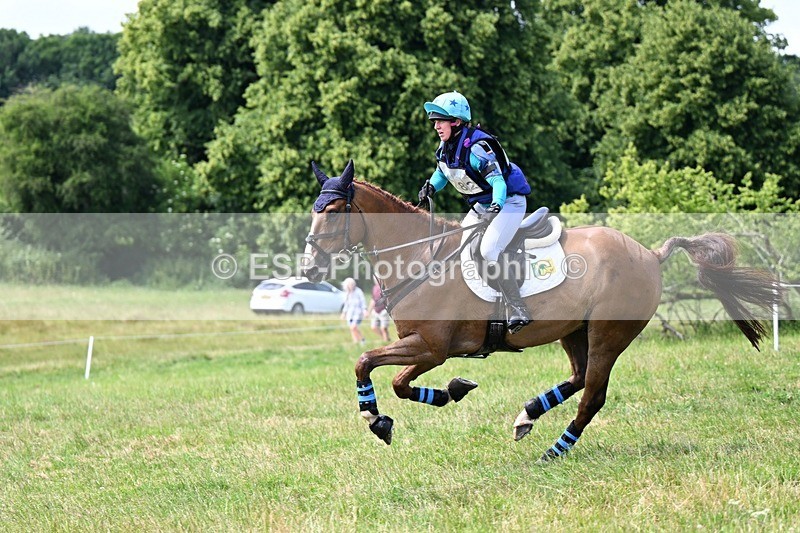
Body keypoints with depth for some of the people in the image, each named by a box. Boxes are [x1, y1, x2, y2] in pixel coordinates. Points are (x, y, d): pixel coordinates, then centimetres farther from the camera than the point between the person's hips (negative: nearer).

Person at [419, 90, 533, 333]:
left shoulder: (477, 147, -26)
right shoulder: (445, 147, 0)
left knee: (489, 249, -28)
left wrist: (497, 204, -49)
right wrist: (431, 186, -2)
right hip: (481, 207, 10)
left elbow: (498, 180, -30)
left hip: (509, 202, -10)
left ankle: (518, 312, -26)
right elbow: (442, 172, 19)